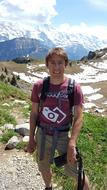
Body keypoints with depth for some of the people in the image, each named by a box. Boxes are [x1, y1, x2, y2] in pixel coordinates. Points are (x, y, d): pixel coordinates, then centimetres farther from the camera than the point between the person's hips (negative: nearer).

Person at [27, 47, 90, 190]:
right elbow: (34, 113, 1)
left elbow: (79, 117, -14)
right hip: (42, 135, 3)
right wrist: (31, 139, 3)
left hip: (64, 136, -3)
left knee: (74, 171, 2)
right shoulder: (38, 86, -7)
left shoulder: (74, 88, -14)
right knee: (44, 167, 22)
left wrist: (72, 145, -21)